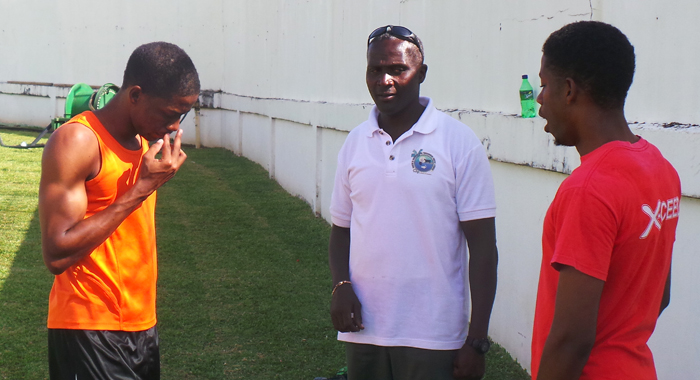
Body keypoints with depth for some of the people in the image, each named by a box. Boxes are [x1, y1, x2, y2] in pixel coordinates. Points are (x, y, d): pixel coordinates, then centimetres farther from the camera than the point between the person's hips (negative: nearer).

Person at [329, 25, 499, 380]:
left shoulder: (458, 142, -7)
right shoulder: (355, 143, 6)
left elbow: (482, 246, -6)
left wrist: (477, 341, -9)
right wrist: (341, 285, -5)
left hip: (432, 337, -4)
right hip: (363, 330, 4)